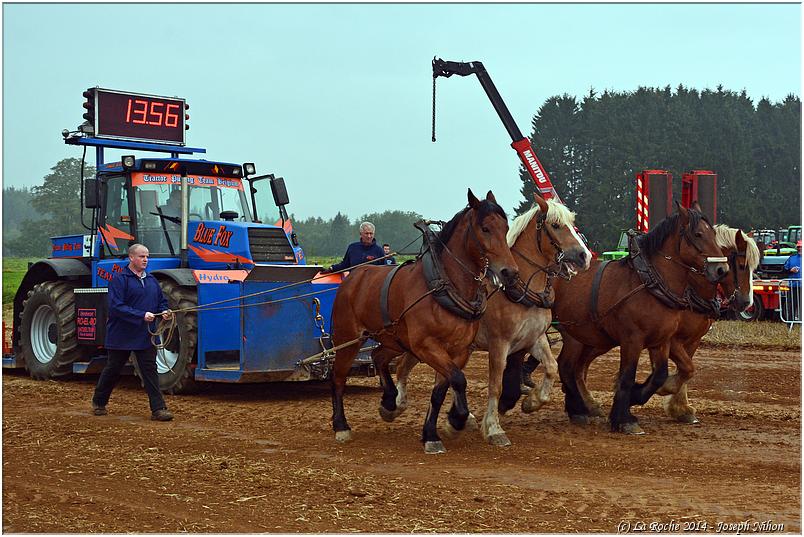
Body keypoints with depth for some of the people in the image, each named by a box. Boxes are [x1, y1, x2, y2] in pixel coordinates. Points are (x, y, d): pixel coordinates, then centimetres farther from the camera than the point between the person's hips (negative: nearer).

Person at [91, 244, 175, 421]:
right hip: (121, 336, -4)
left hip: (145, 336, 5)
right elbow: (116, 307, -19)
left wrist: (164, 311, -4)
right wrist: (141, 316, -25)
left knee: (150, 370, -2)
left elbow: (161, 301, 20)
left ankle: (158, 409, -4)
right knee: (112, 370, 10)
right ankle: (99, 403, 29)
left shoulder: (151, 280, 10)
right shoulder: (119, 279, -11)